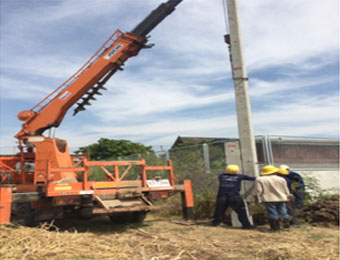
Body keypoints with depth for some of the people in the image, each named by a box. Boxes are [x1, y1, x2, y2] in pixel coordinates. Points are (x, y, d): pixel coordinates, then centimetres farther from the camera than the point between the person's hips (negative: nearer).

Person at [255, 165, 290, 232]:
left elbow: (259, 190, -7)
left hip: (269, 199, -3)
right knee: (283, 211, 14)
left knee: (272, 213, 1)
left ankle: (275, 227, 3)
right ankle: (286, 223, 15)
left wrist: (258, 198, 2)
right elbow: (286, 190, 11)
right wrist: (287, 197, 22)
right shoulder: (281, 179, 6)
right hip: (281, 198, 3)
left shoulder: (259, 180, -4)